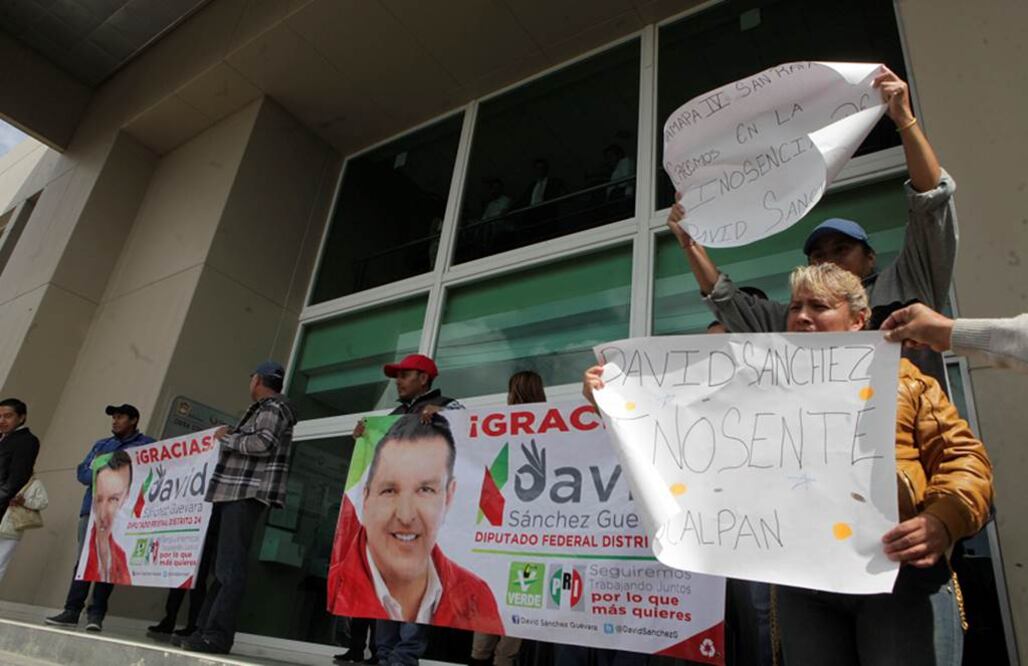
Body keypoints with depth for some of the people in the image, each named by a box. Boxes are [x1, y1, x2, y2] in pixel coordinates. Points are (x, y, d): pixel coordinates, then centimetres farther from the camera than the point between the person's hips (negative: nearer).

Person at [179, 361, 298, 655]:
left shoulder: (274, 408, -5)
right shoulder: (262, 409, 25)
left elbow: (262, 444, -20)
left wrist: (227, 437, -9)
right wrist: (230, 437, 18)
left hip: (247, 495, -10)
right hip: (233, 493, 10)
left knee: (230, 568, -12)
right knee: (218, 565, 8)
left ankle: (218, 636, -13)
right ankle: (205, 630, 11)